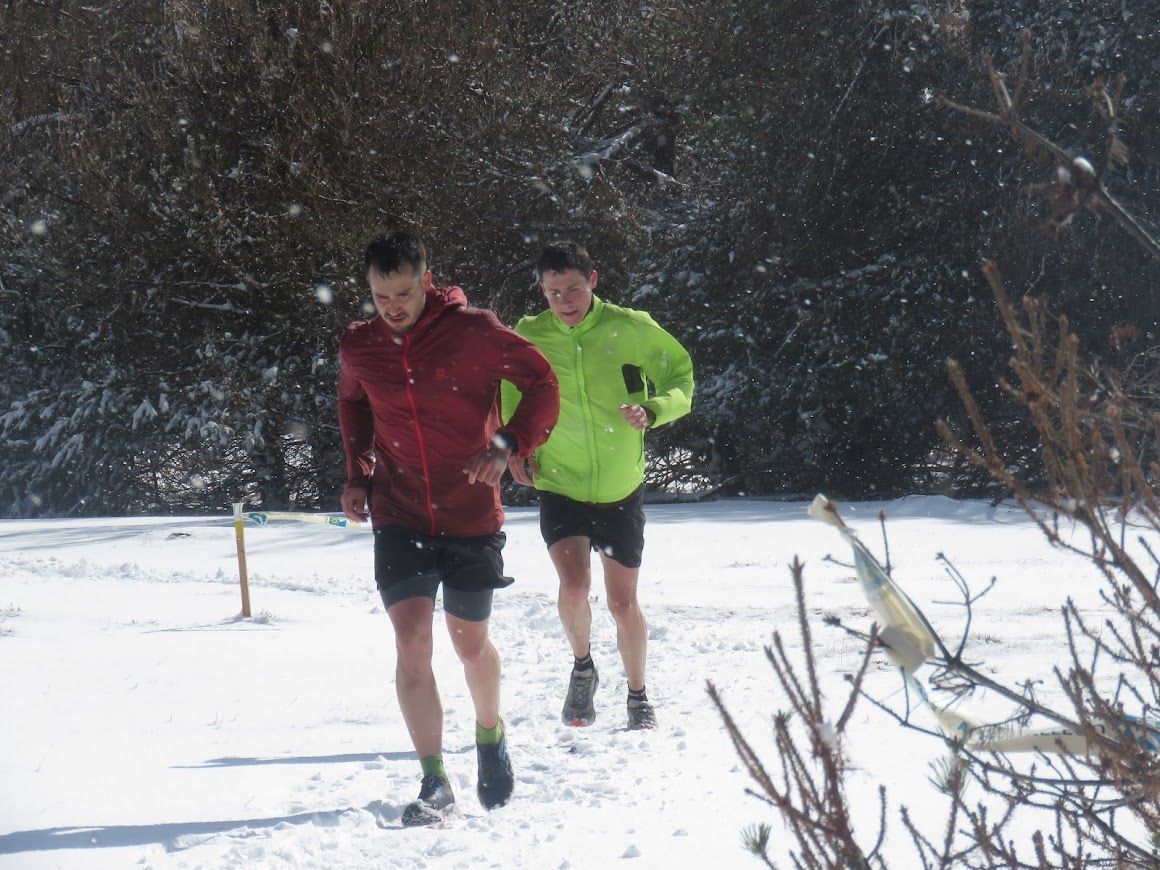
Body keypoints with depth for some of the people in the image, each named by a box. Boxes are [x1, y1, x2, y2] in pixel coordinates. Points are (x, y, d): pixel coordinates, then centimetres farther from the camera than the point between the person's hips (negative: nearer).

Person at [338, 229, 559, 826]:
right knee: (411, 642, -13)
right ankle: (434, 782, -10)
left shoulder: (473, 331, -11)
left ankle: (490, 734, 41)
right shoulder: (358, 347, 0)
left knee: (470, 643, 10)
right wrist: (357, 474, 9)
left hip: (471, 514, -1)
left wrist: (507, 444, -18)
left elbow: (543, 384, -3)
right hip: (400, 516, 1)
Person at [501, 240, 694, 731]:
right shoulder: (527, 338, -5)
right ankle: (582, 668, 8)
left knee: (623, 603, 7)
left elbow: (682, 381, -1)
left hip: (621, 491, 0)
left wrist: (651, 410, -21)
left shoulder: (631, 330, -9)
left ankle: (638, 696, 30)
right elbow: (503, 397, 12)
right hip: (560, 488, 0)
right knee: (574, 584, -21)